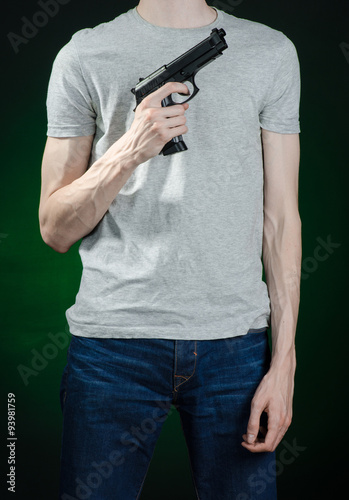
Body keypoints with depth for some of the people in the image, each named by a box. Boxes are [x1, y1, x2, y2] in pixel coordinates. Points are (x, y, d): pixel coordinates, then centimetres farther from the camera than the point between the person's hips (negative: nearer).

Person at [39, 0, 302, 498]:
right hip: (113, 341, 0)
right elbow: (54, 230, 2)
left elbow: (281, 218, 5)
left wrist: (283, 362, 0)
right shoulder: (84, 56, 3)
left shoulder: (272, 52, 6)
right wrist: (129, 151, -15)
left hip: (235, 343, 1)